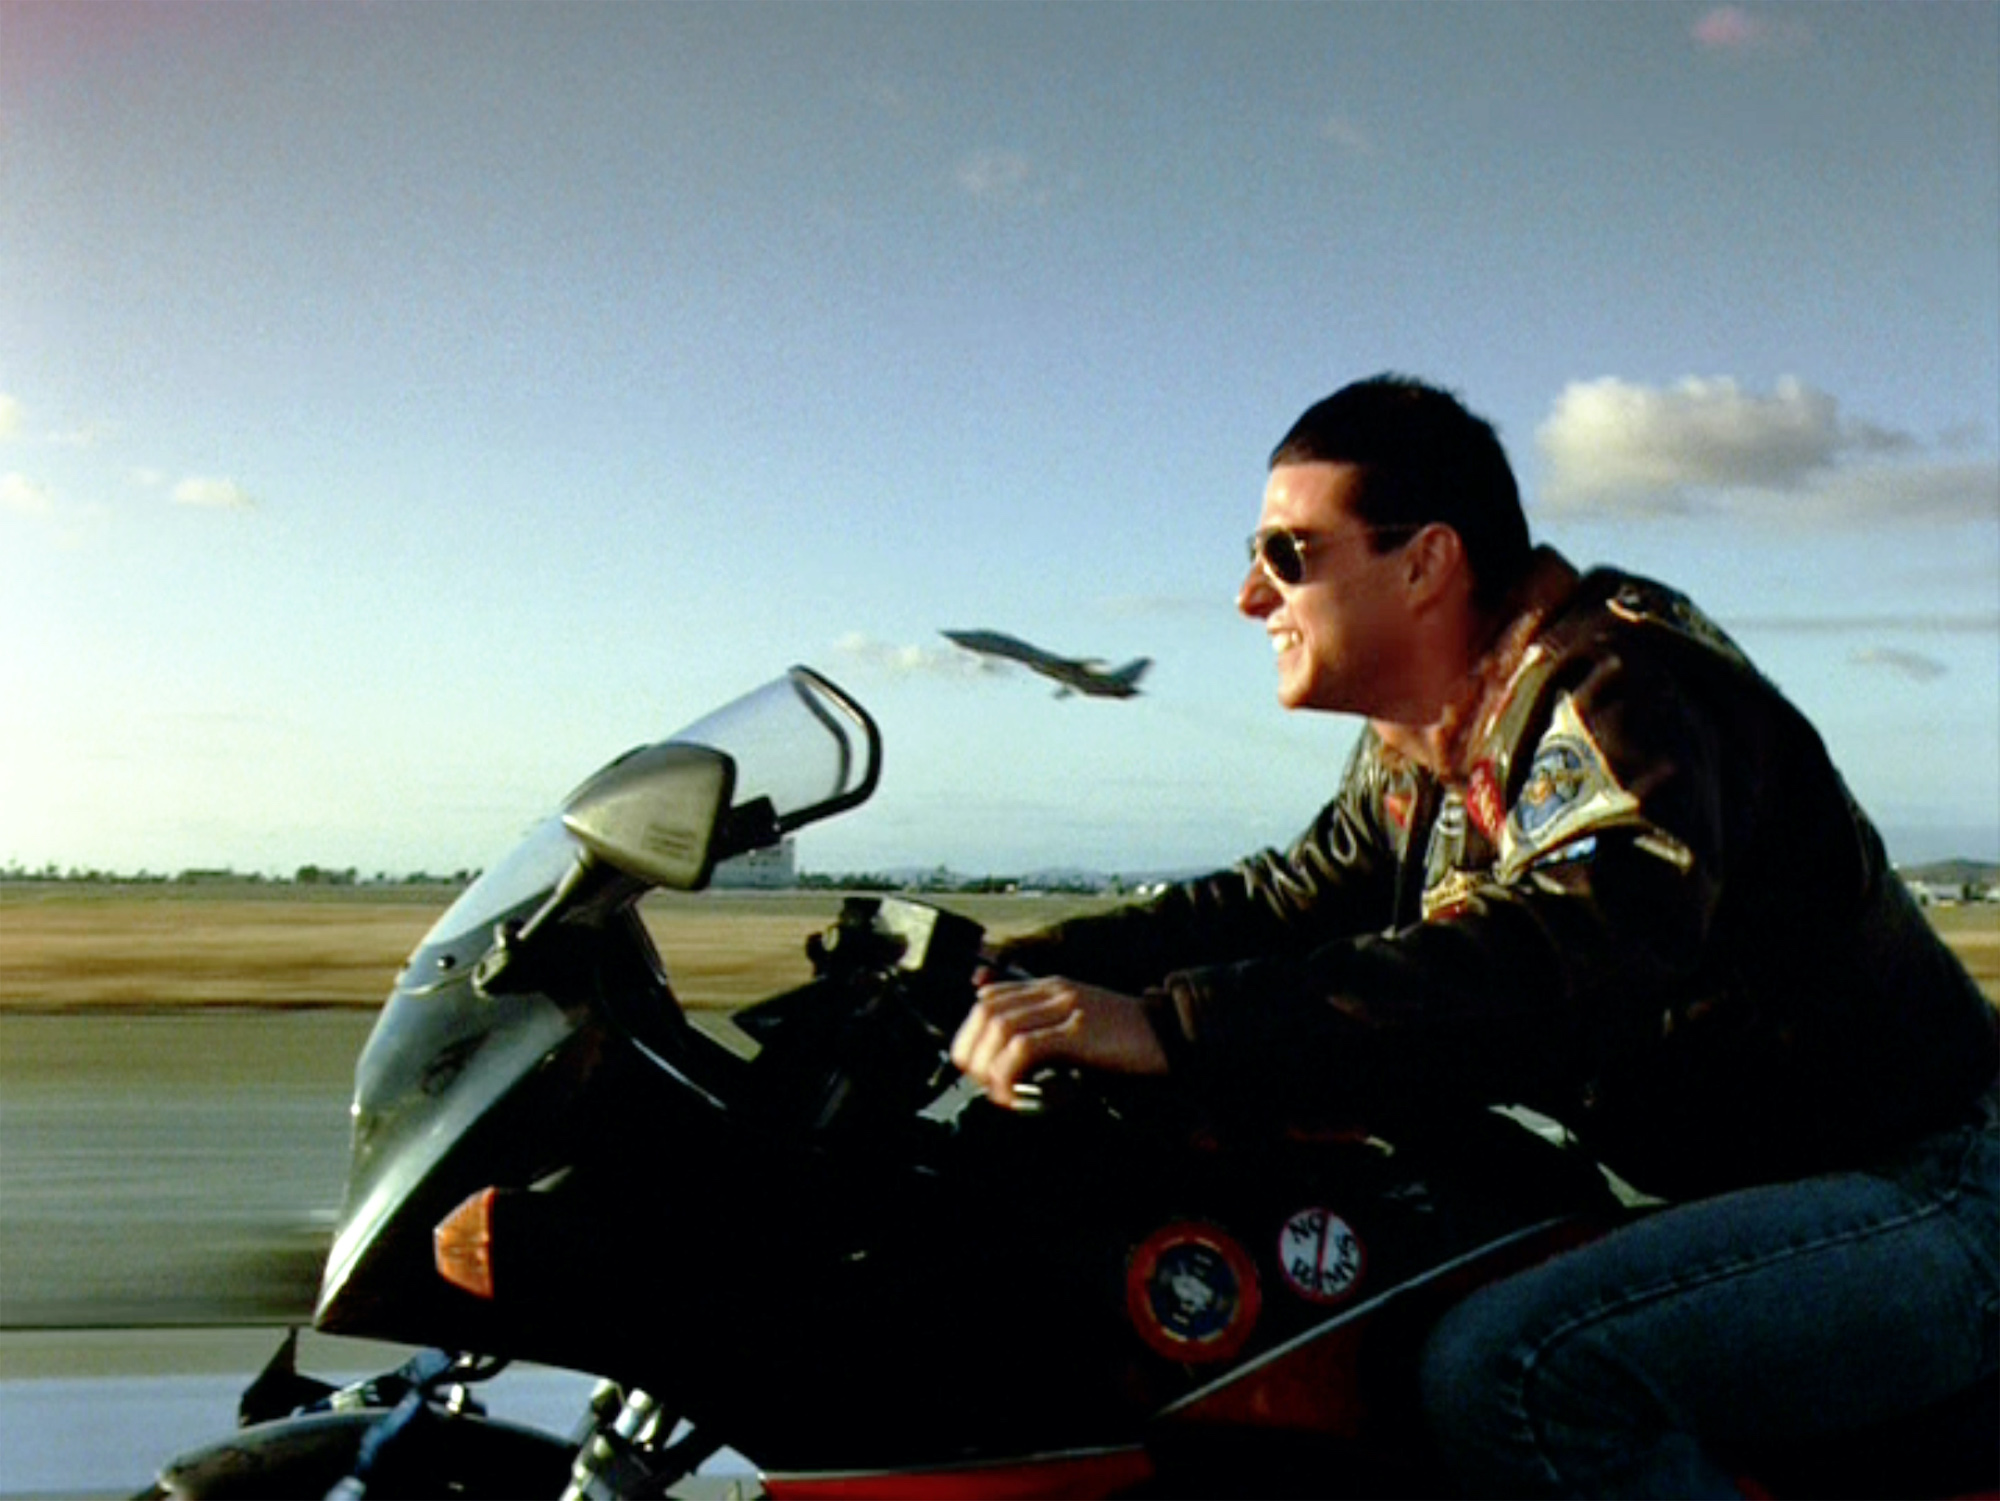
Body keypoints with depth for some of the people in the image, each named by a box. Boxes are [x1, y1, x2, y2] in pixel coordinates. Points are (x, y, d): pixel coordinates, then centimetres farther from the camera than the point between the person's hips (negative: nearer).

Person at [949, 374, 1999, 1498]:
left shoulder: (1618, 691, -21)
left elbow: (1557, 970, -38)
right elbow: (1295, 900, 13)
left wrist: (1173, 1029, -44)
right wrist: (1034, 969, -1)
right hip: (1727, 1187, 9)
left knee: (1508, 1370, -30)